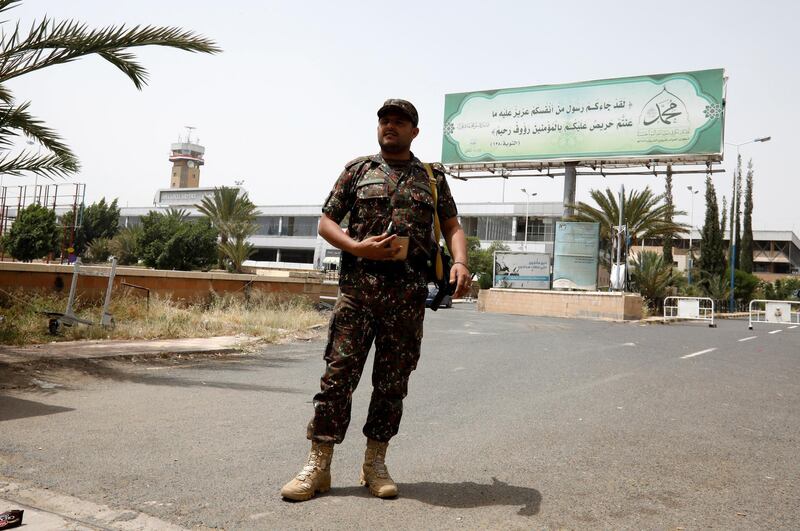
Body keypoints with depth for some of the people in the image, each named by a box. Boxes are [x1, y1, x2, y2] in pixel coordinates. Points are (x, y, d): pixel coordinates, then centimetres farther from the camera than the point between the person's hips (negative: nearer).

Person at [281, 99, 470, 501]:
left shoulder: (433, 178, 15)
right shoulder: (358, 170, 12)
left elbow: (452, 227, 10)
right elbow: (326, 223, 10)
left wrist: (459, 262, -11)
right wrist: (358, 247, -9)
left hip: (408, 295, 1)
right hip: (357, 287, -1)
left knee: (392, 382, 6)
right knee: (338, 375, -4)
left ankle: (375, 463, 18)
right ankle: (318, 465, 4)